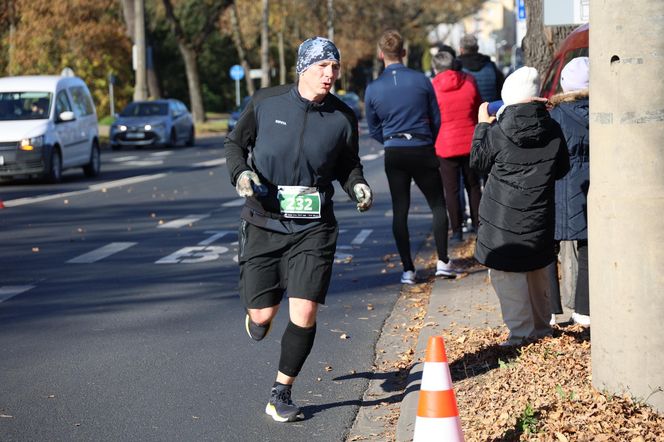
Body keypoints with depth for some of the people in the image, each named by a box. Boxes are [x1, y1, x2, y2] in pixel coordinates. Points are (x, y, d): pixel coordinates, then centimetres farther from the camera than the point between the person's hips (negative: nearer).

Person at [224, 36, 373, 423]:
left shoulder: (343, 118, -1)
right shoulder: (265, 103, -4)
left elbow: (348, 164, 14)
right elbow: (236, 143, 9)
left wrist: (358, 186, -7)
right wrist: (240, 173, -10)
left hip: (314, 228, 0)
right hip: (263, 224, 0)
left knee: (304, 316, -9)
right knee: (263, 316, 0)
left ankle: (282, 394, 12)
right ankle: (258, 314, 42)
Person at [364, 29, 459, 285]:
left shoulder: (373, 89, -4)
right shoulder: (421, 81, -6)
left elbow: (374, 130, 6)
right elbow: (436, 119, 4)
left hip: (394, 155, 1)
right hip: (423, 151, -1)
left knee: (400, 211, 7)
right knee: (438, 205, 12)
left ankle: (408, 269, 4)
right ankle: (442, 261, 7)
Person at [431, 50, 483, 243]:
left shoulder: (433, 87, -10)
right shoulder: (469, 81, -1)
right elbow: (479, 110, 10)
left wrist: (432, 143, 12)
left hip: (446, 145, -3)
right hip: (470, 142, 3)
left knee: (451, 190, 4)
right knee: (473, 186, 16)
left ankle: (457, 231, 3)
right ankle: (478, 225, 19)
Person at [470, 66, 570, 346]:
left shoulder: (498, 132, -14)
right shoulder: (553, 130, -2)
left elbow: (478, 161, 3)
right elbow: (562, 169, 9)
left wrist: (482, 125, 12)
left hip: (503, 215, -5)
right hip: (539, 215, 5)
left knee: (506, 272, 2)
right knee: (537, 269, 20)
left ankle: (521, 331, 0)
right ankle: (541, 325, 31)